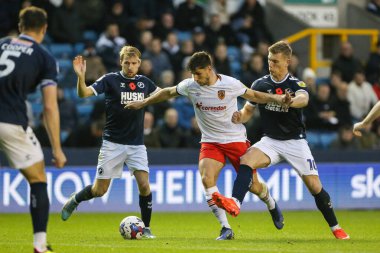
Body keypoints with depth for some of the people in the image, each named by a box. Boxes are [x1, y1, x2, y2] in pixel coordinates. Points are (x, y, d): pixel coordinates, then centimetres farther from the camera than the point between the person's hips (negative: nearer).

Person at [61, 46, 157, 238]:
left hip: (137, 144, 3)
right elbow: (84, 93, -18)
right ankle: (74, 200, 31)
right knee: (99, 190, 0)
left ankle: (146, 228, 2)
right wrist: (81, 77, -36)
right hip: (112, 143, -3)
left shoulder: (144, 82, 6)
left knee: (144, 185, -13)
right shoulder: (110, 79, -7)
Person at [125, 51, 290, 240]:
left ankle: (271, 205, 39)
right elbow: (168, 93, 12)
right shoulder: (190, 86, -6)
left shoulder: (230, 84, -13)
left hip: (236, 139, -2)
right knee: (207, 179, -25)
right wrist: (143, 103, 19)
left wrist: (278, 99, -13)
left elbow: (254, 96, 0)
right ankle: (226, 228, -19)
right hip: (210, 142, 2)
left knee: (253, 186, 0)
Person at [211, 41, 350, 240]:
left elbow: (303, 99, -31)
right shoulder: (260, 84, 2)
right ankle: (235, 203, -47)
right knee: (246, 160, -28)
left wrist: (289, 101, -55)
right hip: (270, 141, 2)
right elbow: (248, 110, 11)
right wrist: (239, 117, -14)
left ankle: (335, 227, 13)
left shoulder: (296, 84, -7)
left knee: (315, 186, -6)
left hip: (295, 141, -2)